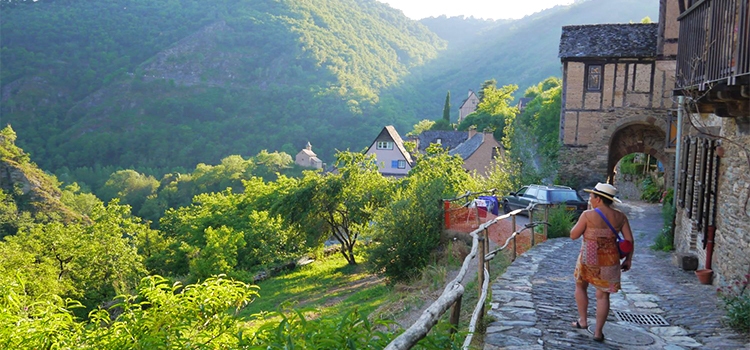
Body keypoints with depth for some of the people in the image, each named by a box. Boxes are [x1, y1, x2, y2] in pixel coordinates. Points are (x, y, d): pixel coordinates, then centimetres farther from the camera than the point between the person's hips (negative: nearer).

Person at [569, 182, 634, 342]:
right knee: (603, 295, 11)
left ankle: (583, 321, 27)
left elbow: (573, 235, -7)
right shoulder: (620, 217, -1)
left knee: (580, 286, 22)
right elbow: (629, 240, 0)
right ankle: (598, 332, 15)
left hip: (588, 259, -3)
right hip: (610, 261, 3)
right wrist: (628, 259, 10)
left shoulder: (588, 215, -14)